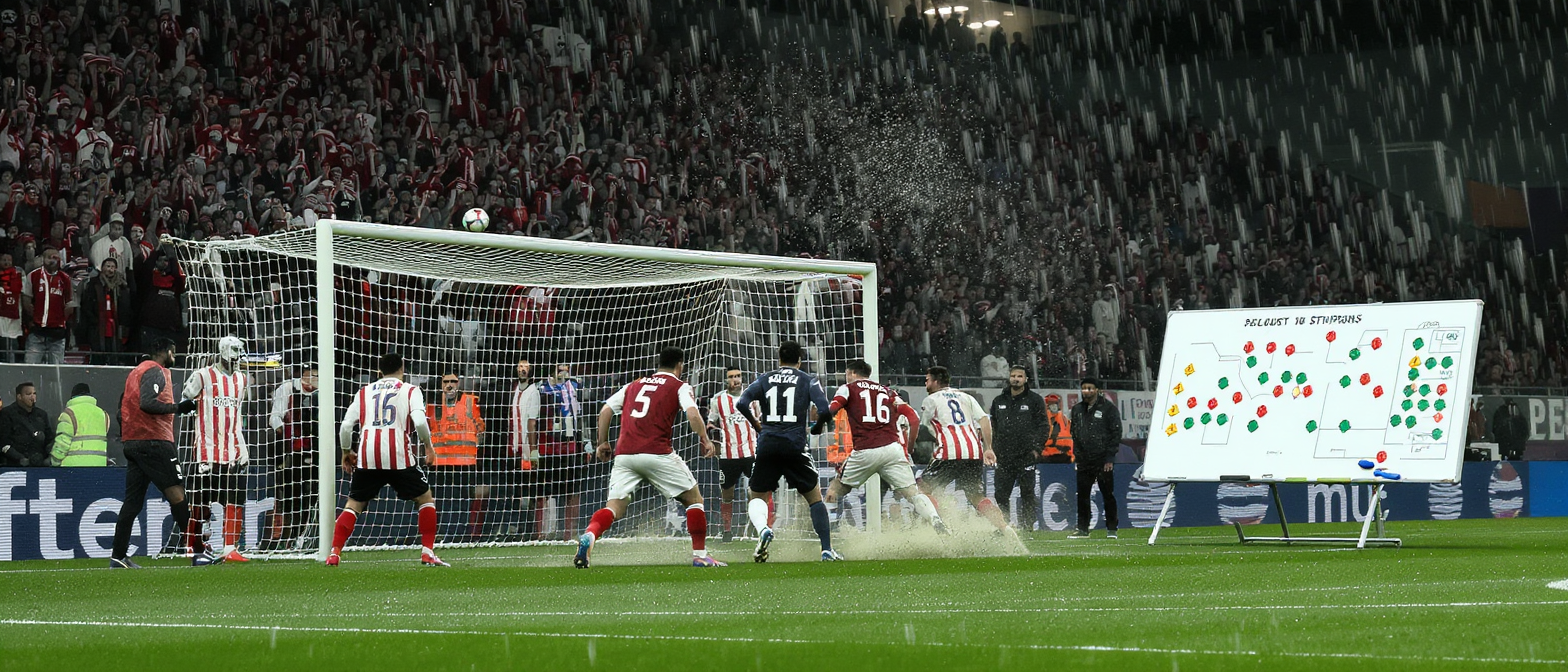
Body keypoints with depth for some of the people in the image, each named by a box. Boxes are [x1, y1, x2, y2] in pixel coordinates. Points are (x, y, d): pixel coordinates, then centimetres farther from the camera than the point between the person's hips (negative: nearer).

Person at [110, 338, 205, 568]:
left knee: (133, 500, 7)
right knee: (176, 493, -9)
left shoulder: (136, 372, 21)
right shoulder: (156, 372, -7)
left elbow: (123, 405, 24)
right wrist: (177, 408, -18)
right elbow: (147, 403, -22)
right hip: (154, 441, -9)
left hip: (131, 443, 9)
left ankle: (118, 556, 4)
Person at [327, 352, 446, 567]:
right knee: (425, 498, 14)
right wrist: (427, 445, 8)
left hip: (367, 459, 2)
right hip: (399, 457, -2)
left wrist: (346, 452, 25)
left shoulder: (364, 392, 17)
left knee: (354, 503, 15)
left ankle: (334, 553, 1)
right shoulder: (410, 390, 9)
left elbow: (346, 426, 10)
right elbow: (420, 422, -8)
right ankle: (427, 553, 4)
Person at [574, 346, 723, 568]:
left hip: (624, 454, 4)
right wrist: (705, 441, 0)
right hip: (657, 454, -4)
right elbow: (692, 413, -7)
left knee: (614, 507, 0)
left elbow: (605, 411, 18)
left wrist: (602, 443, 25)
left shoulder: (634, 385, 24)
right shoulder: (680, 386, 11)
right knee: (694, 498, 13)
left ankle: (589, 535, -30)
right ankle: (699, 555, 9)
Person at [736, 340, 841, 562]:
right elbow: (823, 409, -6)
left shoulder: (765, 379, 11)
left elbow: (742, 403, -1)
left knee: (758, 496, 12)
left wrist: (756, 425, 15)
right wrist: (818, 427, 15)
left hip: (767, 444, 1)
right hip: (795, 445, -1)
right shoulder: (808, 380, 7)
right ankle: (827, 550, 6)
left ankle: (762, 528, -21)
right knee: (815, 496, 13)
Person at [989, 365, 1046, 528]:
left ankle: (1028, 527, 3)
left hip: (1026, 455, -4)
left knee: (1027, 493, -1)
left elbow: (1043, 425, 1)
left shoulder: (1035, 400, 3)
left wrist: (1036, 447, -7)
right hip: (1004, 456, 4)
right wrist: (992, 450, 13)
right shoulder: (999, 401, 15)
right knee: (1001, 495, 1)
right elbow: (992, 426, 22)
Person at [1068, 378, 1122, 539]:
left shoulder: (1108, 408, -2)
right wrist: (1077, 456, 10)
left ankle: (1111, 529, 4)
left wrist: (1110, 458, -11)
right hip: (1084, 462, 5)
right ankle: (1082, 528, 11)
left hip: (1103, 460, -5)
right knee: (1082, 495, 4)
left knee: (1108, 495, -2)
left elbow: (1116, 433, -5)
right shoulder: (1077, 409, 14)